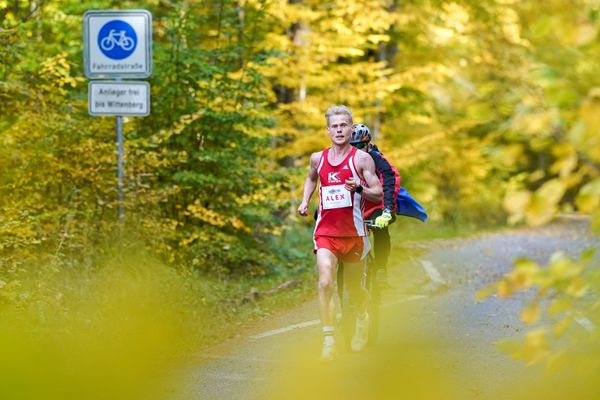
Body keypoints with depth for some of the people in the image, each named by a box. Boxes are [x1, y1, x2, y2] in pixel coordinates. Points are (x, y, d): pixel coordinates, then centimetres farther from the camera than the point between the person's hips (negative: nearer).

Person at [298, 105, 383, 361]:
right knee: (325, 283, -17)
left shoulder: (361, 158, -5)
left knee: (354, 288, 12)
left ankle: (362, 319, 44)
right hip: (325, 231, 1)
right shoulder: (318, 158, 5)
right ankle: (328, 338, -15)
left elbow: (378, 195, -6)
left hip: (353, 232, -1)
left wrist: (359, 188, -24)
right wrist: (304, 201, 14)